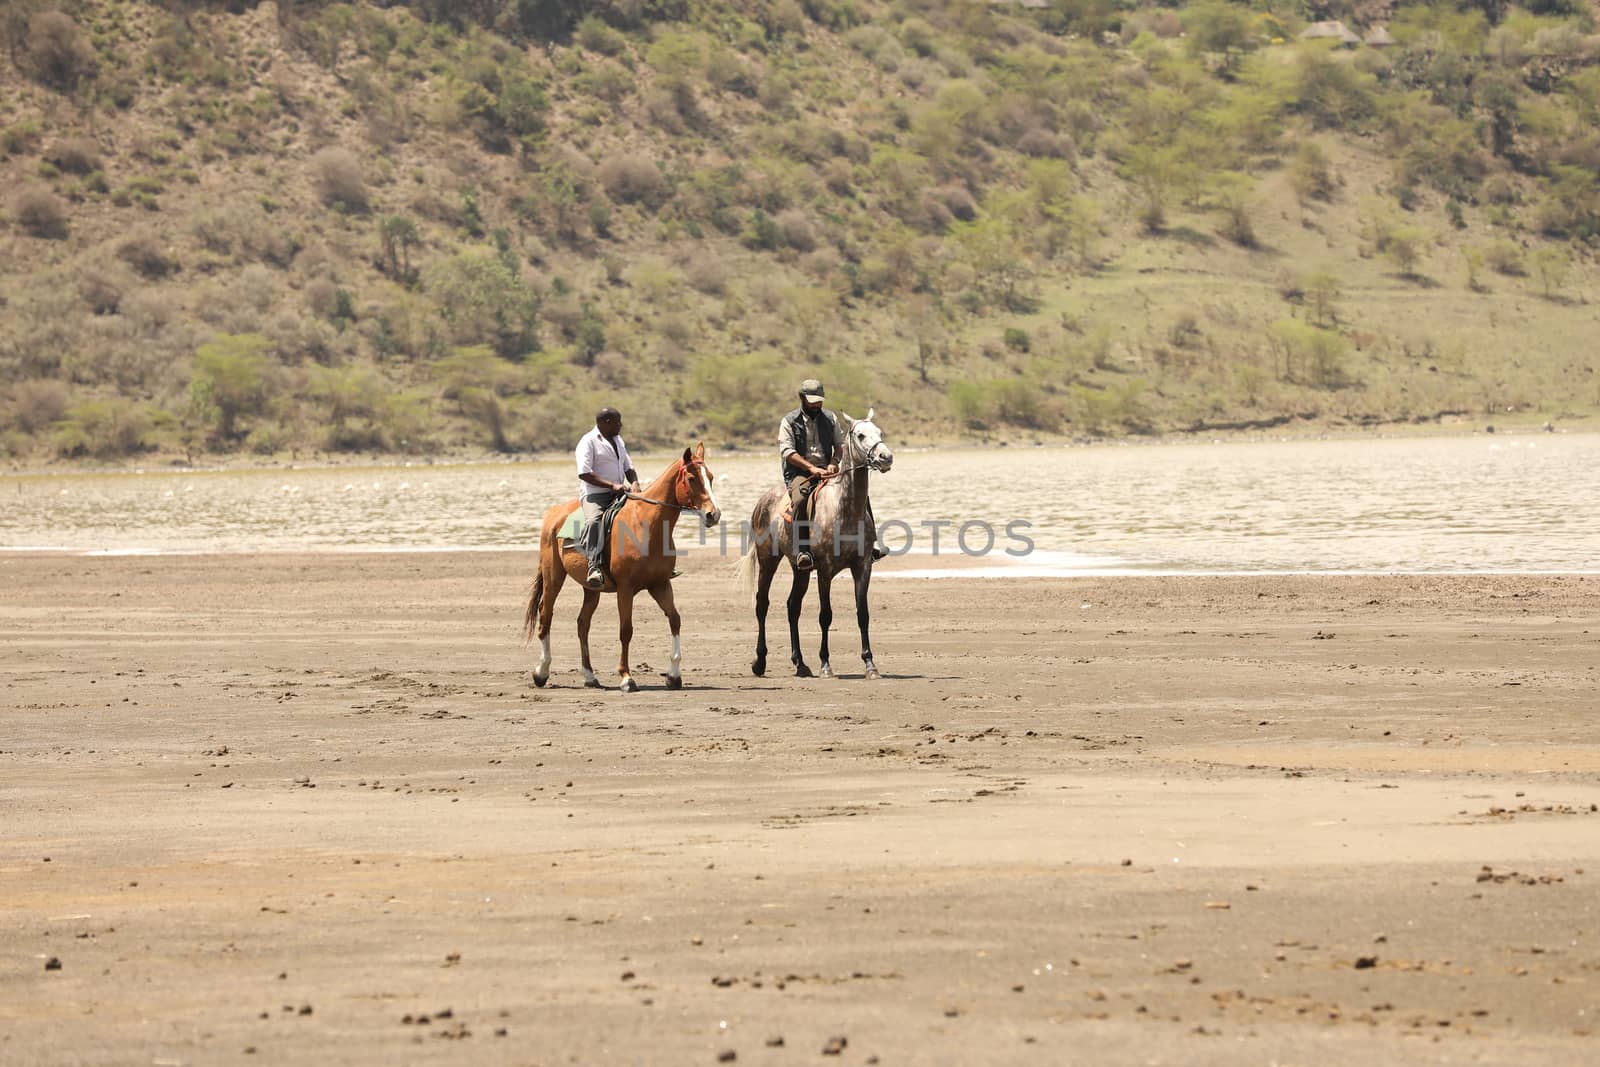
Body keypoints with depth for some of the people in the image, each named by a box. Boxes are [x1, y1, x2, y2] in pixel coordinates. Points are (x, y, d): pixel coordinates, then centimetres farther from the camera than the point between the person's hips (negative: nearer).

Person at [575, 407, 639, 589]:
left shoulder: (618, 440, 19)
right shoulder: (589, 442, -7)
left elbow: (628, 466, 24)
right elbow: (584, 473, -16)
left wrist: (634, 483, 1)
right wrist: (612, 485, -21)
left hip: (619, 493, 8)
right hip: (594, 494, -8)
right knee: (594, 521, -36)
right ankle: (595, 567, -46)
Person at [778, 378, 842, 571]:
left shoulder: (830, 418, 15)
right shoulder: (789, 421, 2)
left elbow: (840, 444, 16)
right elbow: (787, 451, -8)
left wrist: (834, 463, -6)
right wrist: (811, 468, -19)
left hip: (826, 471, 4)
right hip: (799, 473, -4)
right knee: (800, 499, -37)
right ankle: (802, 551, -42)